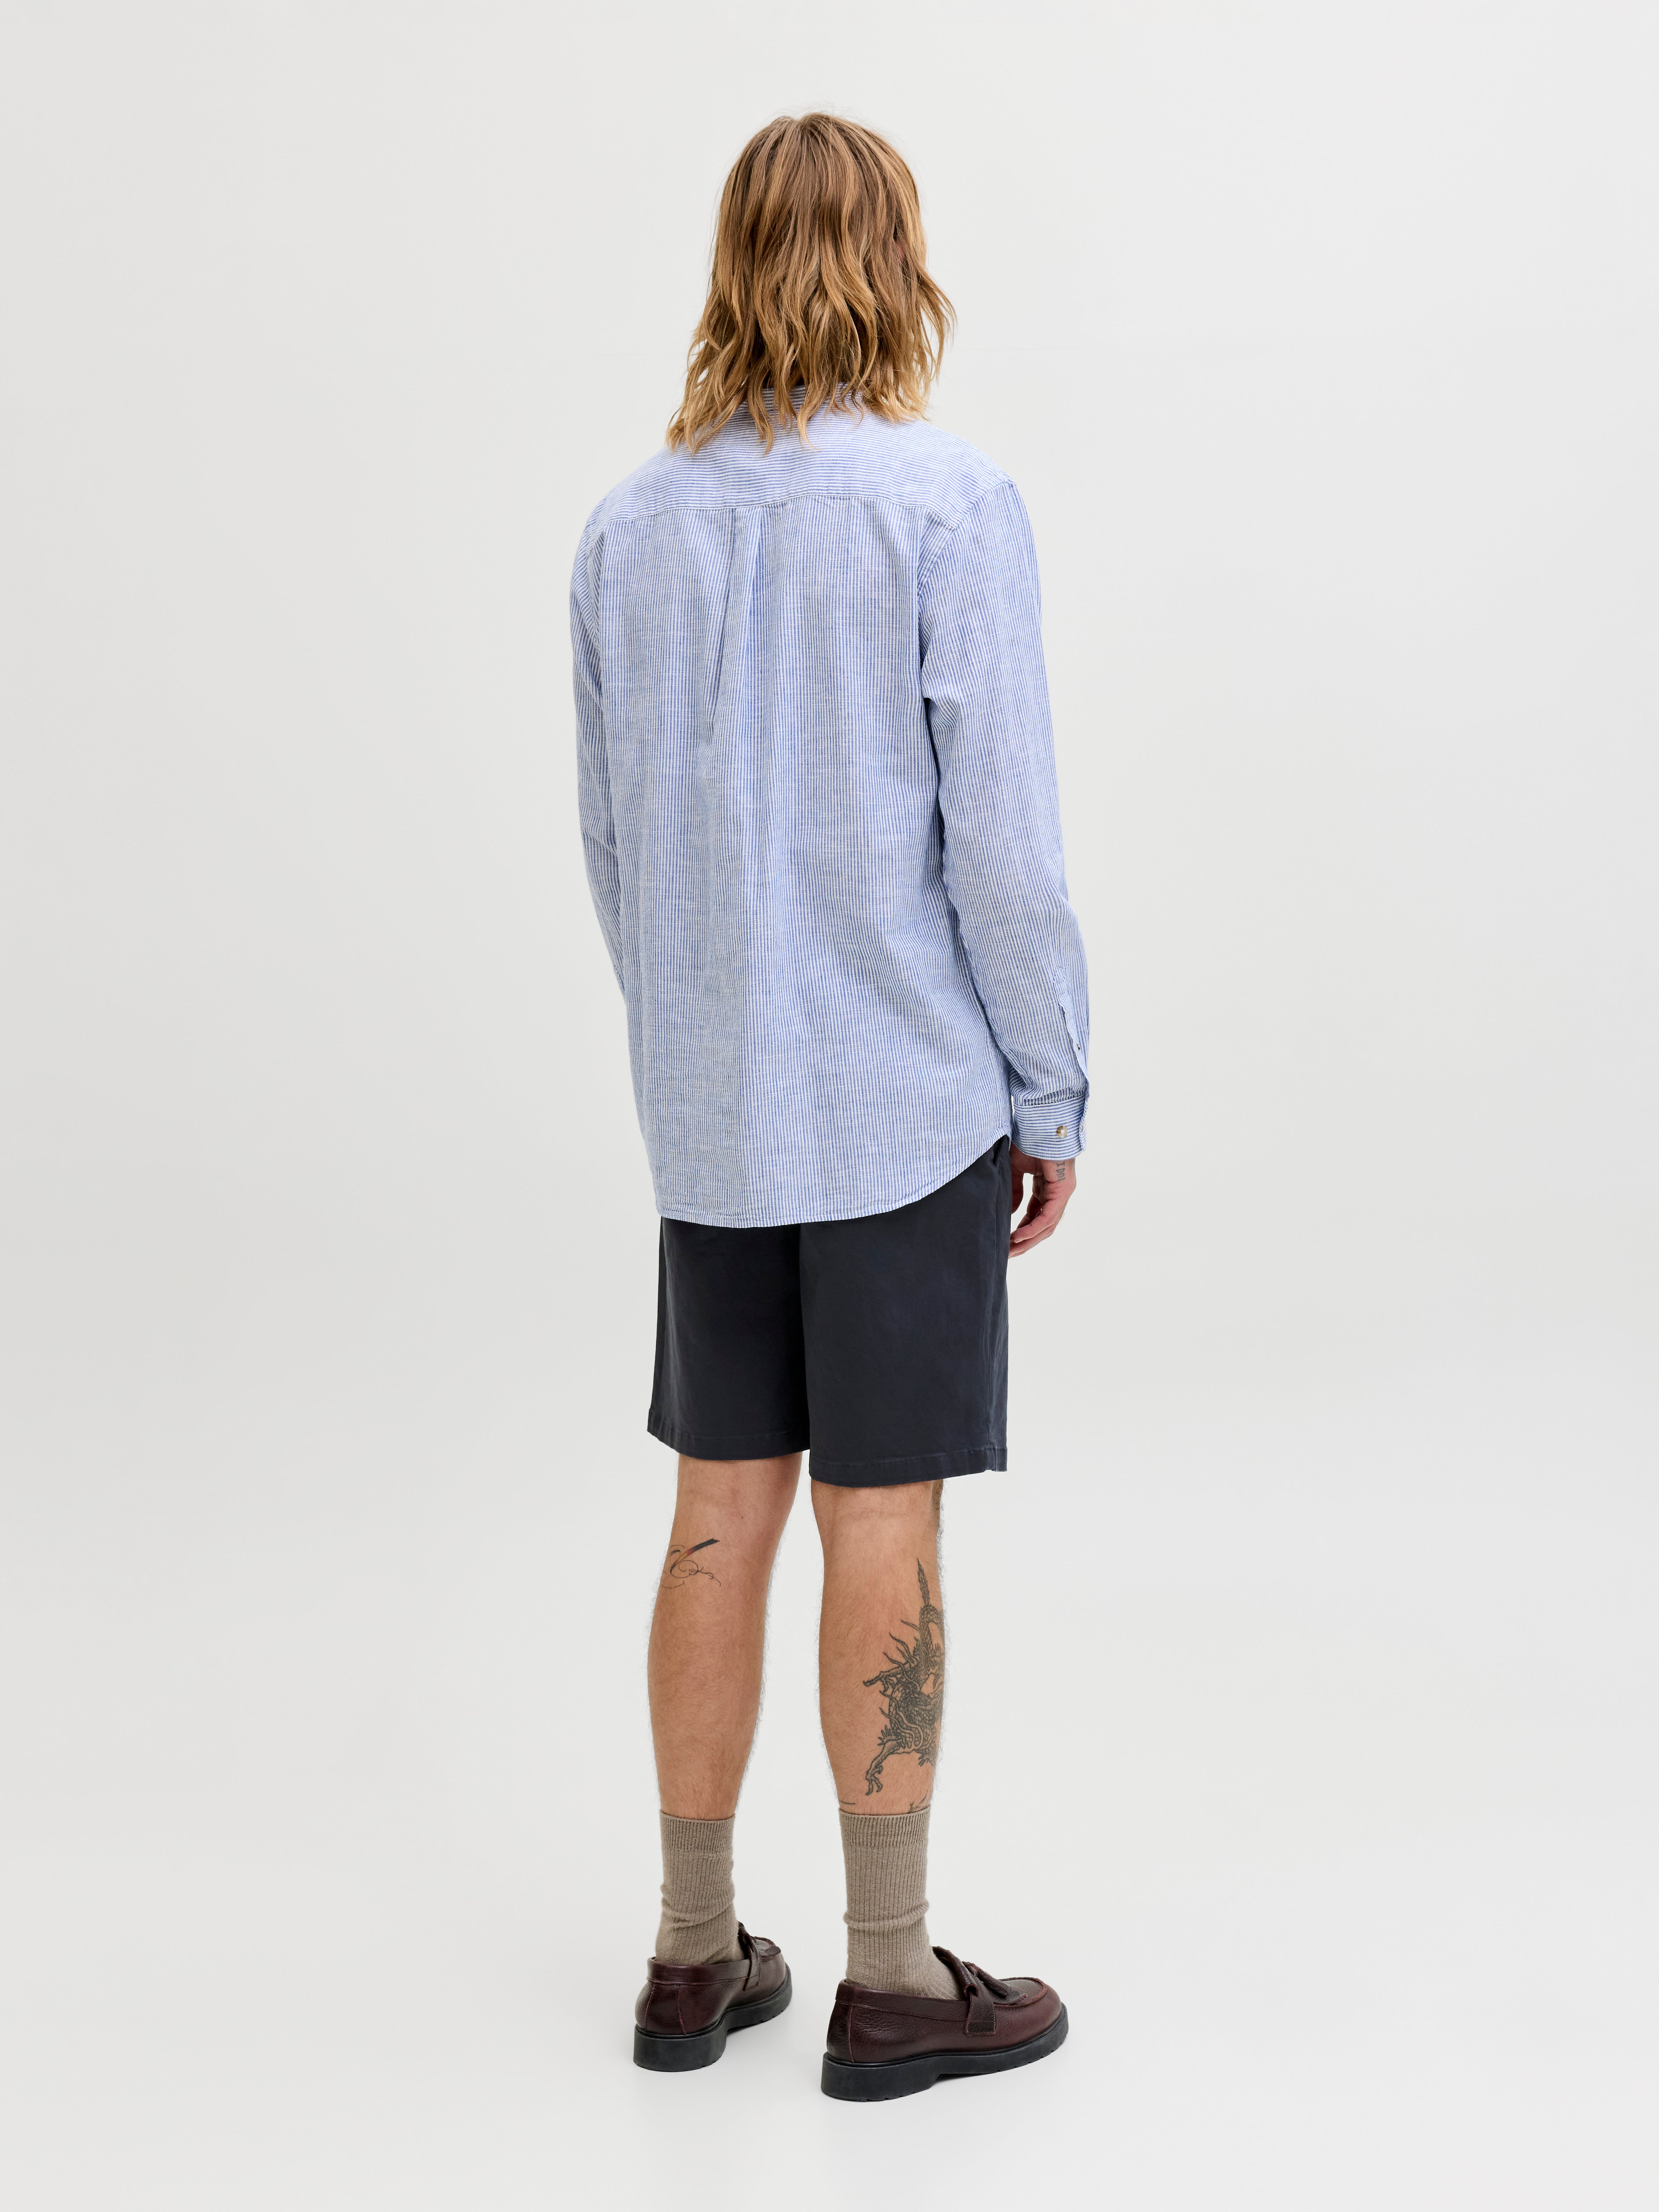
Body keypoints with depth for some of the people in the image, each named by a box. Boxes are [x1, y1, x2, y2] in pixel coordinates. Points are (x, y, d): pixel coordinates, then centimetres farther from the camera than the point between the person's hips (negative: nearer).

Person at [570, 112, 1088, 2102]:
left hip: (709, 1114, 5)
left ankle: (696, 1954, 23)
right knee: (884, 1523, 3)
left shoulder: (627, 530, 5)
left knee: (723, 1510, 12)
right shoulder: (949, 505, -10)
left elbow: (612, 841, 10)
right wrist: (1054, 1092, -2)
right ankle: (889, 1980, 16)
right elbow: (1003, 837, -12)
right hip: (908, 1103, -4)